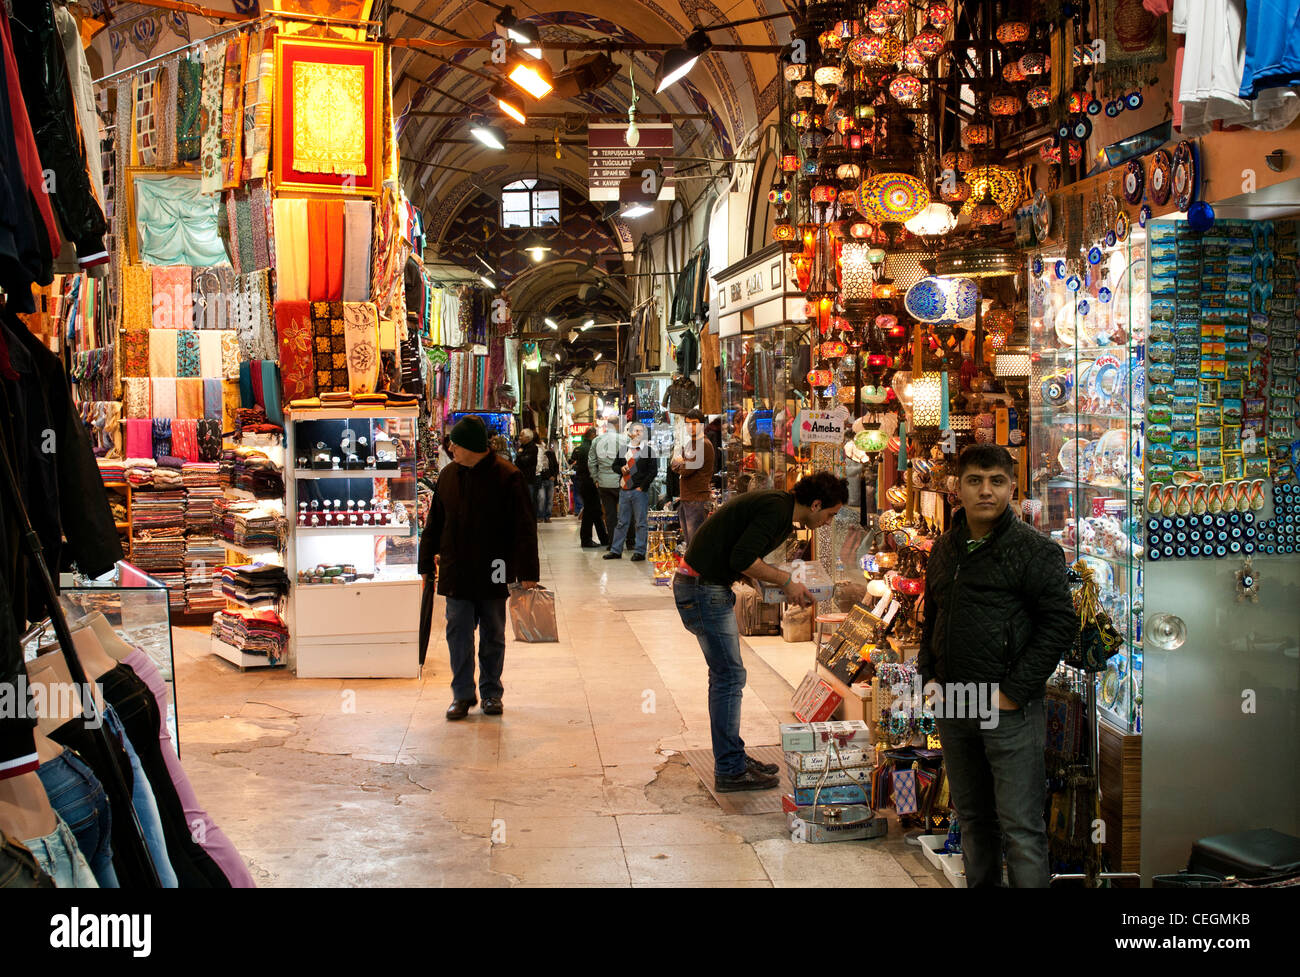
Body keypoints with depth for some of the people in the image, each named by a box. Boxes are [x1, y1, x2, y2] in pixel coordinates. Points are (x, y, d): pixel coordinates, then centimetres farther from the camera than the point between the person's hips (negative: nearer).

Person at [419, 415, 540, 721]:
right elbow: (434, 524, 14)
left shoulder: (508, 477, -9)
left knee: (493, 636, 9)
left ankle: (492, 692, 23)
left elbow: (524, 529, -8)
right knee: (458, 635, 2)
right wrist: (426, 565, 14)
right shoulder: (448, 476, 6)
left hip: (494, 575, -3)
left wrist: (527, 573, -12)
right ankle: (462, 694, 13)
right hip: (456, 574, 3)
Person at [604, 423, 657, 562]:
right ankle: (616, 550, 15)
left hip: (640, 491, -5)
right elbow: (615, 465, 22)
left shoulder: (648, 450, 0)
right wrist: (621, 469, -1)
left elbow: (653, 471, -5)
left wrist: (642, 486, -10)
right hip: (624, 490, 5)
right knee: (622, 522, 11)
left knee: (641, 523, -1)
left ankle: (640, 551, 3)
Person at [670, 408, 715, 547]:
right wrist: (682, 464, -6)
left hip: (697, 500, -9)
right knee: (689, 544, 13)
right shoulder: (689, 444, 18)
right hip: (685, 499, 9)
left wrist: (678, 462, 4)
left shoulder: (704, 445, -12)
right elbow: (675, 466, 14)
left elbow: (686, 470, -16)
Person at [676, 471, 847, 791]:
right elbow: (741, 559, -24)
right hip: (702, 589, -11)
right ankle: (730, 770, 2)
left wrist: (785, 580, 9)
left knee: (725, 676, 16)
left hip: (709, 587, 11)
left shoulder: (780, 507, 13)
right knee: (730, 676, -5)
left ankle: (733, 757, 25)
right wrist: (785, 580, -12)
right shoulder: (776, 510, -18)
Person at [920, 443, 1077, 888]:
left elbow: (1060, 624, -12)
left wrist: (1014, 691, -15)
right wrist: (929, 675, 11)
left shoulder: (1035, 549, -8)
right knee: (972, 817, 18)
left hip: (1010, 708, -6)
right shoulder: (946, 548, 12)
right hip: (952, 706, 6)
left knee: (1021, 827, -3)